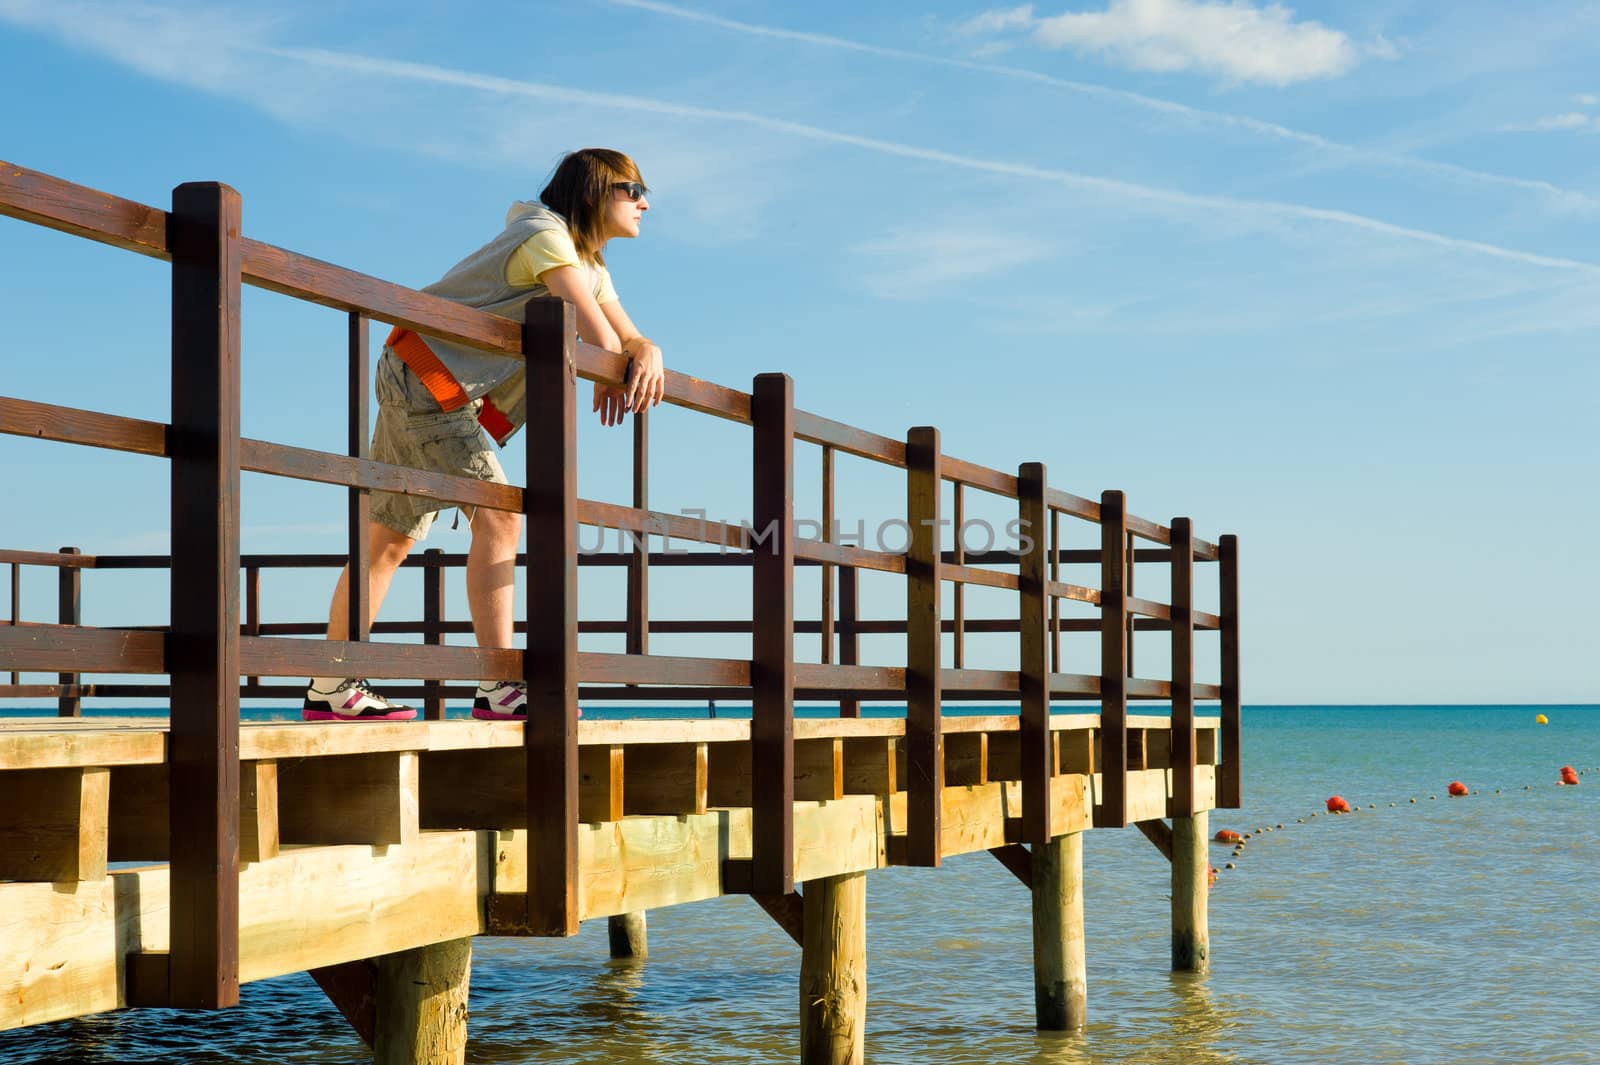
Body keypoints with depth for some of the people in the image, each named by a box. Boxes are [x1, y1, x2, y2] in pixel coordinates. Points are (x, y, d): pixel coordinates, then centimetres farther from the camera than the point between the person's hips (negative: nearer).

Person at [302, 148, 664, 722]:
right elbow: (600, 337, -25)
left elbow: (630, 337, 9)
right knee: (498, 516, -17)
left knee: (390, 538, 10)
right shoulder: (545, 235, -15)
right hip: (425, 376, -10)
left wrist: (647, 354, -15)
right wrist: (610, 380, -6)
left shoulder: (590, 268, 16)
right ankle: (497, 688, -19)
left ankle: (331, 689, 13)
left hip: (449, 393, 10)